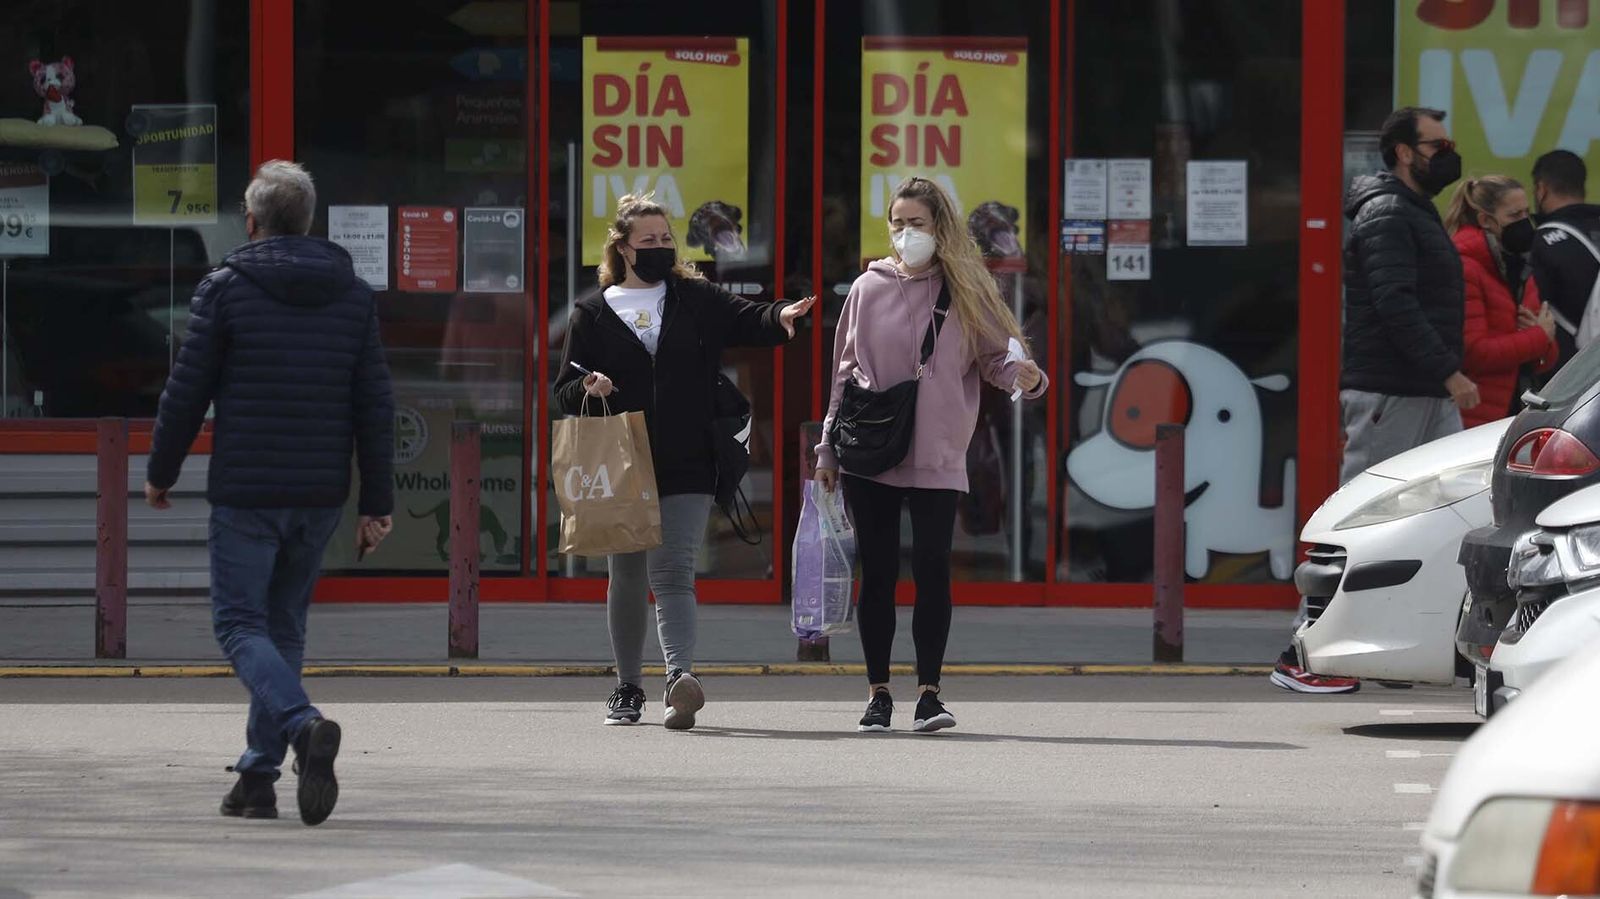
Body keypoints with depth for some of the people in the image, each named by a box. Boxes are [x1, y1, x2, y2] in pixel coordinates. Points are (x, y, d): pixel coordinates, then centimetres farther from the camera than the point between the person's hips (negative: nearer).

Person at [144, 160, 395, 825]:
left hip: (246, 493, -5)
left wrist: (160, 472, 10)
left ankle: (303, 724, -28)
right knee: (285, 625, 15)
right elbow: (375, 405, 5)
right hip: (320, 495, 5)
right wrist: (377, 502, 8)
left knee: (240, 622, -2)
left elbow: (187, 391, -4)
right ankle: (259, 776, 14)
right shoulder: (353, 295, 7)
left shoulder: (225, 289, -6)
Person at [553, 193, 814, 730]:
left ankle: (681, 676, -29)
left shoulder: (697, 300, 9)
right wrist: (587, 388, -15)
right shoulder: (593, 314, 8)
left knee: (673, 574, -15)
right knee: (627, 579, 11)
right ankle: (628, 687, 24)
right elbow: (564, 393, 9)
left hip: (686, 469, -1)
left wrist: (779, 316, -25)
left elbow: (749, 321, -2)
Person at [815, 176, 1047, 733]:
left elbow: (996, 356, 3)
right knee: (878, 574, 4)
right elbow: (845, 372, 11)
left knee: (932, 571, -6)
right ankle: (878, 693, 12)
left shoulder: (965, 291, 4)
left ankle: (928, 693, 0)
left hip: (937, 459, -1)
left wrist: (1024, 377, -21)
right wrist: (829, 449, 11)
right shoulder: (869, 289, 7)